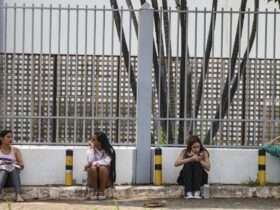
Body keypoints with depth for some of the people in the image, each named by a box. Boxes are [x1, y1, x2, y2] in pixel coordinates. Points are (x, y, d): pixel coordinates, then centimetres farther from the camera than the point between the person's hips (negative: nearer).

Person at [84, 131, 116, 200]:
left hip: (106, 179, -1)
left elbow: (107, 162, -22)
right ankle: (95, 192, -22)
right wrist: (92, 148, -15)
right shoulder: (90, 149, 0)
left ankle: (102, 192, -24)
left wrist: (94, 163, -24)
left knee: (102, 168, -33)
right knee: (93, 168, -30)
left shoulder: (109, 150, -5)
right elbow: (90, 161, -17)